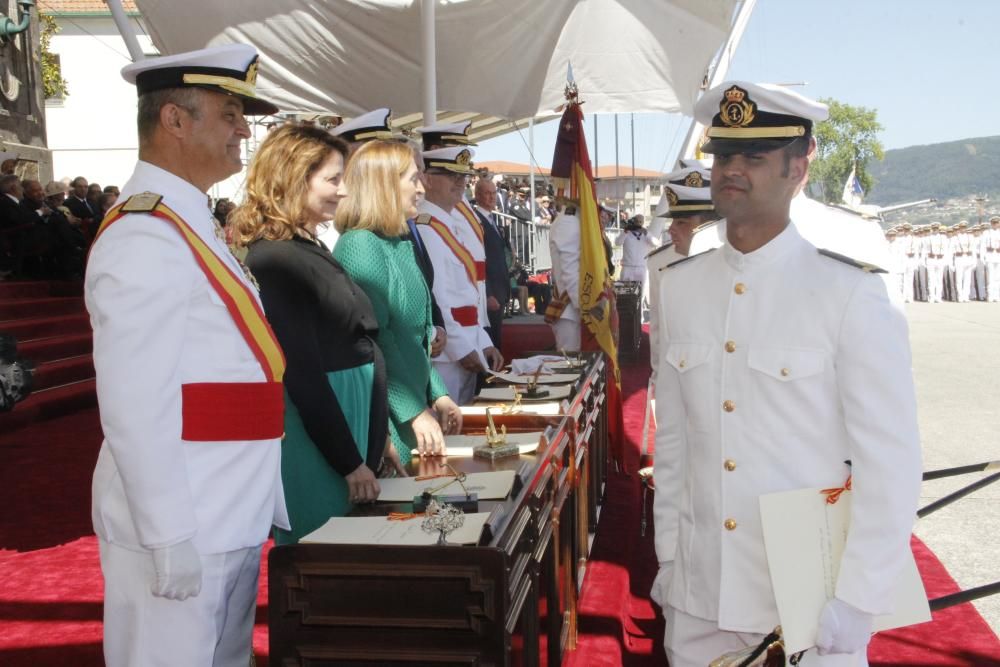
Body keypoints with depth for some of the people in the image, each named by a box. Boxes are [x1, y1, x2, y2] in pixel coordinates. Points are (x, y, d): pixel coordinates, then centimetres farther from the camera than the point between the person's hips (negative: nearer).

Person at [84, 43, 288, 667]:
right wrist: (170, 540, -21)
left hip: (230, 521, 9)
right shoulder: (147, 238, -19)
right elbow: (136, 411, -23)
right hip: (183, 531, -9)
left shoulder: (188, 224, 12)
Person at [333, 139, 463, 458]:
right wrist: (415, 411, -21)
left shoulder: (400, 243, 13)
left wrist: (436, 394, 14)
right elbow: (375, 341, -21)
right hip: (385, 416, -9)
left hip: (413, 401, 9)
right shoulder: (360, 245, -15)